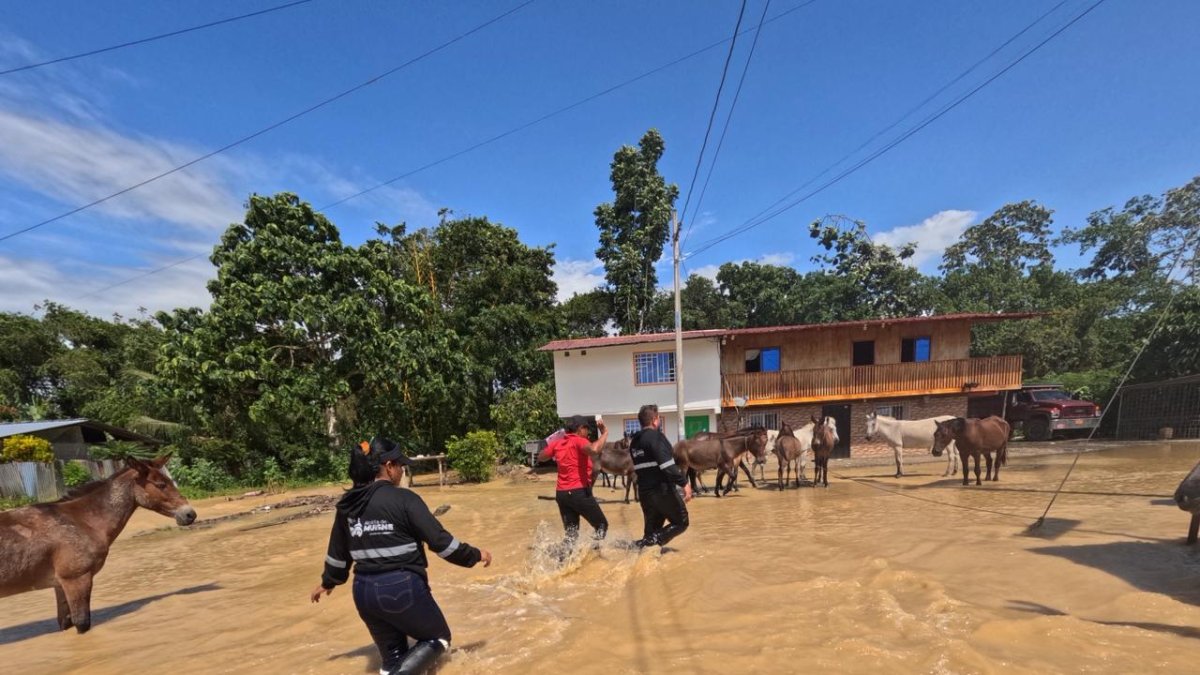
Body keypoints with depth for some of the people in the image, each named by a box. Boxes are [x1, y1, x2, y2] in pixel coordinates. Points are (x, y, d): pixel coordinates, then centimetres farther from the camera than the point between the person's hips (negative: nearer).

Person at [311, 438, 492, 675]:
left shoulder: (348, 505, 5)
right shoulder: (403, 499, -14)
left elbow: (339, 550, 17)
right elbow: (439, 540, -13)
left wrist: (328, 582, 36)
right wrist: (474, 555, 0)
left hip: (364, 592, 7)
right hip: (402, 587, -6)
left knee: (393, 655, 21)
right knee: (438, 637, 14)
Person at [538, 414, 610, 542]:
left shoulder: (557, 443, 9)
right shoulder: (579, 441, -10)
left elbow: (540, 457, 24)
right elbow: (594, 449, -33)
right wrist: (604, 433, -20)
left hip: (561, 493, 7)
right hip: (579, 492, -7)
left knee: (571, 533, 16)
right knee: (602, 525, 10)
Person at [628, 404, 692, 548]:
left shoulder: (634, 442, 13)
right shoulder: (656, 436, -13)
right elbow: (668, 465, -22)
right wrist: (684, 483, -19)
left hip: (644, 492, 8)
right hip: (663, 490, -8)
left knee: (652, 528, 17)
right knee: (680, 522, 6)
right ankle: (651, 542, -12)